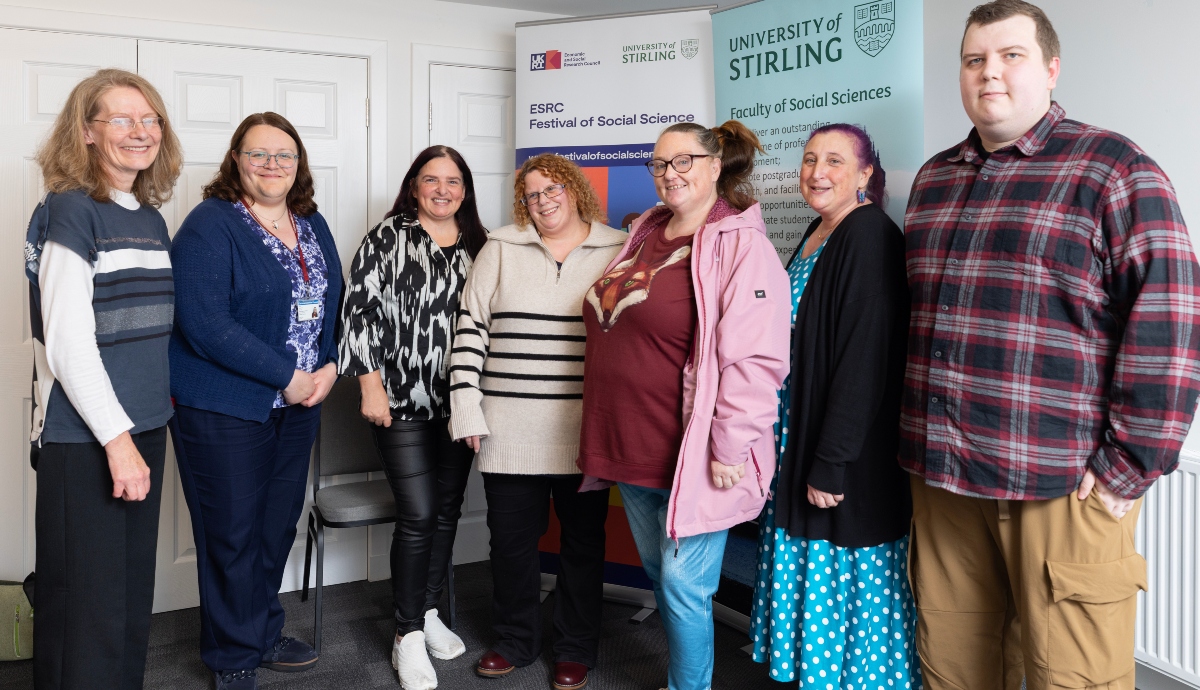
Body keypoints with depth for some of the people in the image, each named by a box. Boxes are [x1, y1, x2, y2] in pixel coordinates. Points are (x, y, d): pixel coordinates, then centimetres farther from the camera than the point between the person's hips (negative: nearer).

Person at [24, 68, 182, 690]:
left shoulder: (152, 218, 11)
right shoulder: (69, 212, -10)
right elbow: (66, 343, -15)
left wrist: (159, 402, 13)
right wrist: (117, 438, -16)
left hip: (143, 428, 7)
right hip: (82, 438, -7)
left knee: (134, 590, 15)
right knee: (88, 602, 1)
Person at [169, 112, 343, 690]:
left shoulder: (313, 225, 10)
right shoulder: (210, 224, -11)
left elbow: (334, 304, 13)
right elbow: (204, 323, -21)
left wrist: (329, 367, -5)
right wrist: (287, 375, -18)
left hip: (298, 404, 6)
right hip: (223, 408, -6)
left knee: (279, 524, 15)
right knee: (232, 534, 4)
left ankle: (263, 634, 34)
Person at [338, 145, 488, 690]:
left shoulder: (476, 246, 9)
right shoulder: (387, 237, -2)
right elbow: (360, 307, -6)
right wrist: (370, 383, -12)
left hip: (458, 401, 5)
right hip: (403, 399, -4)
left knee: (448, 510, 11)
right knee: (418, 515, -6)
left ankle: (430, 612, 29)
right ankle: (409, 636, 9)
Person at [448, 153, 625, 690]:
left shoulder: (616, 252, 4)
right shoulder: (501, 249, 5)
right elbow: (471, 328, 4)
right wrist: (467, 406, -2)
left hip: (585, 429, 0)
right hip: (511, 429, 1)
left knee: (582, 539, 10)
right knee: (511, 537, 10)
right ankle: (515, 641, 31)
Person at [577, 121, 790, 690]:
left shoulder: (741, 247, -14)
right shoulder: (645, 237, 12)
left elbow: (754, 360, -21)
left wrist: (729, 447, -22)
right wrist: (612, 438, 21)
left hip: (692, 458, -8)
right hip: (634, 450, 9)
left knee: (683, 586, -1)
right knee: (659, 575, 21)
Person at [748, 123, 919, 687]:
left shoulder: (871, 238, -17)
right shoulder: (817, 234, 11)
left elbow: (865, 359, -22)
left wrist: (831, 462, -21)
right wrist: (802, 455, 16)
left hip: (854, 462, -9)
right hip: (798, 441, 9)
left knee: (843, 577, 4)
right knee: (806, 569, 18)